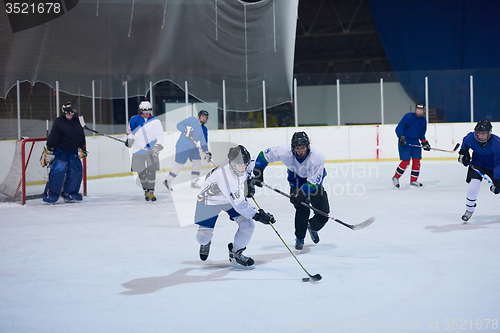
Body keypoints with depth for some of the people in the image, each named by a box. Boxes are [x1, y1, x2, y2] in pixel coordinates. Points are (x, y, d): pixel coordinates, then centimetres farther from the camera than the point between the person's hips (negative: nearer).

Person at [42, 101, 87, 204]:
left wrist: (83, 149, 19)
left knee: (77, 170, -2)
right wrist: (49, 151, -17)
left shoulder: (77, 122, 3)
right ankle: (50, 195, -11)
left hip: (72, 152, 6)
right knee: (58, 170, -19)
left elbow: (81, 137, 17)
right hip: (59, 151, -6)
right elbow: (52, 137, -16)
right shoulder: (59, 122, -16)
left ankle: (69, 193, 10)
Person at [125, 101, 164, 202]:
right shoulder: (134, 120, 4)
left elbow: (160, 136, 0)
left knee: (151, 171, -6)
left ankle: (151, 192, 1)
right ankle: (146, 190, 20)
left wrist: (157, 147, -14)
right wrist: (129, 139, -4)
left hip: (151, 150, -1)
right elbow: (130, 132, 16)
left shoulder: (156, 121, 1)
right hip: (138, 150, 1)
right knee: (140, 172, 3)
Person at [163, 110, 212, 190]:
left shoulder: (204, 129, 12)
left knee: (198, 162, -1)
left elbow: (204, 142, 12)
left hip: (192, 147, 7)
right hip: (182, 145, -7)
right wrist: (185, 130, -27)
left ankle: (194, 182, 10)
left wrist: (207, 152, 1)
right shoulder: (192, 120, -6)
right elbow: (179, 125, -9)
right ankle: (167, 181, 0)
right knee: (180, 164, -10)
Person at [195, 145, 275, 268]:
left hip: (234, 197, 6)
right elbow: (238, 204, -41)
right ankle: (205, 242, 32)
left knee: (248, 225, -12)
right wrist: (257, 214, -44)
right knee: (204, 236, -7)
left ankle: (235, 253, 10)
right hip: (210, 199, -6)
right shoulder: (224, 176, -42)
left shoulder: (244, 162, -22)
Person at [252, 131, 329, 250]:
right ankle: (299, 238, -1)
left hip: (315, 181, 0)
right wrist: (258, 172, -18)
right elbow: (265, 154, -14)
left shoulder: (317, 158, -33)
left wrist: (301, 194, -43)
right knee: (303, 208, -22)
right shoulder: (285, 152, -28)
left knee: (324, 214, -4)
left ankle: (312, 227, 31)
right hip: (296, 181, 0)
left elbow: (313, 182, -32)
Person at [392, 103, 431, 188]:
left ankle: (413, 181, 10)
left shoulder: (423, 120, 11)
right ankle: (396, 177, 7)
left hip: (415, 143, 7)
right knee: (406, 161, -11)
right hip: (405, 143, -7)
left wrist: (424, 142, 11)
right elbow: (399, 128, -14)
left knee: (416, 161, 0)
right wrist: (401, 137, -26)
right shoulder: (408, 116, -12)